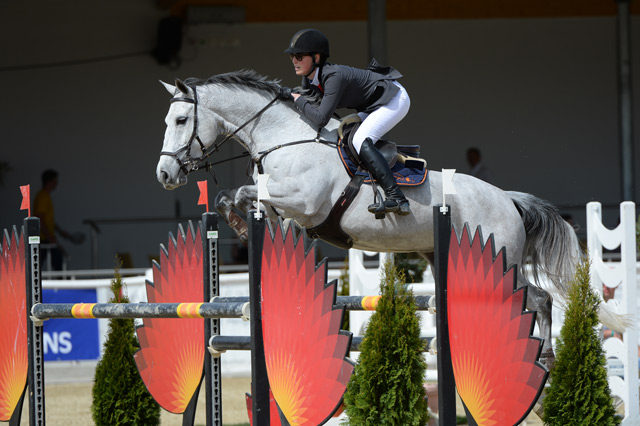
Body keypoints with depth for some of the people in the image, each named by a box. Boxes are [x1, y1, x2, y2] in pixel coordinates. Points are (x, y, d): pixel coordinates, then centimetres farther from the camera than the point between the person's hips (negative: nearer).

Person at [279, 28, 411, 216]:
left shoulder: (334, 76, -31)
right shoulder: (309, 80, -3)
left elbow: (320, 119, -37)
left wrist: (298, 99, -26)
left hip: (395, 99, -10)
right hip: (374, 105, 10)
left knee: (360, 141, -25)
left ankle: (397, 199, -32)